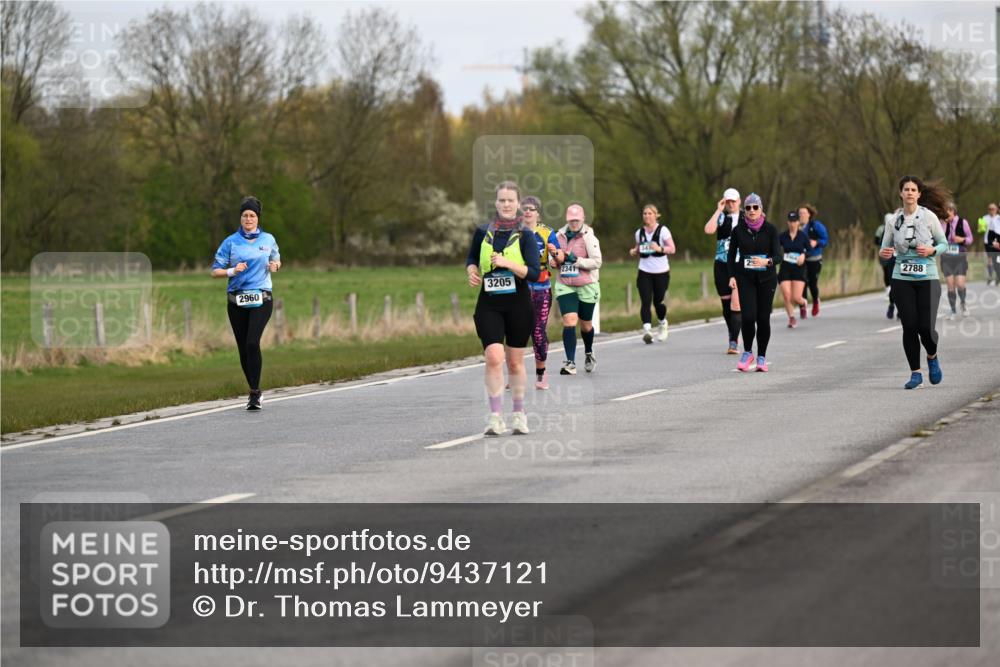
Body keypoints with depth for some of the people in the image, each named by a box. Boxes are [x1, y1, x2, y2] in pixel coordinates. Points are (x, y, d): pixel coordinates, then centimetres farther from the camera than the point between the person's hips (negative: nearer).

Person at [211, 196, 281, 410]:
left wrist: (275, 266, 2)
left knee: (252, 342, -20)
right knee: (243, 347, 4)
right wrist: (232, 271, -16)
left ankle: (255, 393, -17)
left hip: (261, 299, -1)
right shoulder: (231, 242, 3)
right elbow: (215, 271, 2)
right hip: (237, 300, 1)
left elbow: (276, 260, 25)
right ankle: (254, 392, 21)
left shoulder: (268, 240, 8)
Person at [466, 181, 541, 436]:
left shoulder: (525, 235, -4)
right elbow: (471, 258, 19)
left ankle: (519, 414, 28)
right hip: (489, 303, 0)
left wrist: (508, 263, -23)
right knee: (494, 357, -16)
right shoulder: (483, 232, 3)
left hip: (518, 303, 0)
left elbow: (534, 273, -10)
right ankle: (495, 417, -11)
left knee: (515, 361, 11)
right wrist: (472, 270, -2)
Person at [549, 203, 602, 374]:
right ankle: (570, 363, -14)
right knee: (569, 321, -14)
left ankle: (589, 354, 41)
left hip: (586, 286, -2)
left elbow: (597, 262, -15)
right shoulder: (559, 236, 3)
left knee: (586, 325, 12)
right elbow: (552, 256, 17)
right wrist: (553, 260, -6)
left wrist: (575, 259, -21)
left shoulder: (588, 237, -10)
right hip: (565, 286, 2)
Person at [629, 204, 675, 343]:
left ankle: (663, 324, 36)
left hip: (661, 272, -2)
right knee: (646, 301, -14)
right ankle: (647, 329, -25)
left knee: (657, 301, 7)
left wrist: (660, 248, -27)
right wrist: (634, 251, -1)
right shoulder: (639, 232, 8)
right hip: (644, 273, 2)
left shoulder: (662, 230, -5)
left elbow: (672, 249, -9)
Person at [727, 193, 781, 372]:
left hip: (766, 278, 0)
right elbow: (731, 255, 8)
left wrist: (767, 261, -31)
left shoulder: (770, 229, -4)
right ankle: (747, 353, 7)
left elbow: (778, 255, -10)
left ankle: (762, 357, 13)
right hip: (745, 278, 0)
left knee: (763, 318, -1)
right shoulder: (739, 230, 0)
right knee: (748, 316, -13)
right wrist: (732, 276, -5)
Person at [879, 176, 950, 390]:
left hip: (927, 278, -2)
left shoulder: (929, 216, -3)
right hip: (902, 279, 2)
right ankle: (915, 373, 9)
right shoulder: (894, 220, 3)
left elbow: (943, 243, 5)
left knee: (926, 327, -8)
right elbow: (885, 248, 8)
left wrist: (932, 250, -15)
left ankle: (932, 358, 25)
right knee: (909, 326, -4)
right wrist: (883, 253, -15)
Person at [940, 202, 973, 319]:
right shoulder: (944, 224, 2)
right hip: (947, 257, 2)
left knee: (960, 284, -11)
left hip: (960, 257, -2)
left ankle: (963, 304, 17)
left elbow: (970, 239, 4)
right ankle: (953, 311, 12)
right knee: (950, 285, 0)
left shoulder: (963, 222, -3)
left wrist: (962, 239, -16)